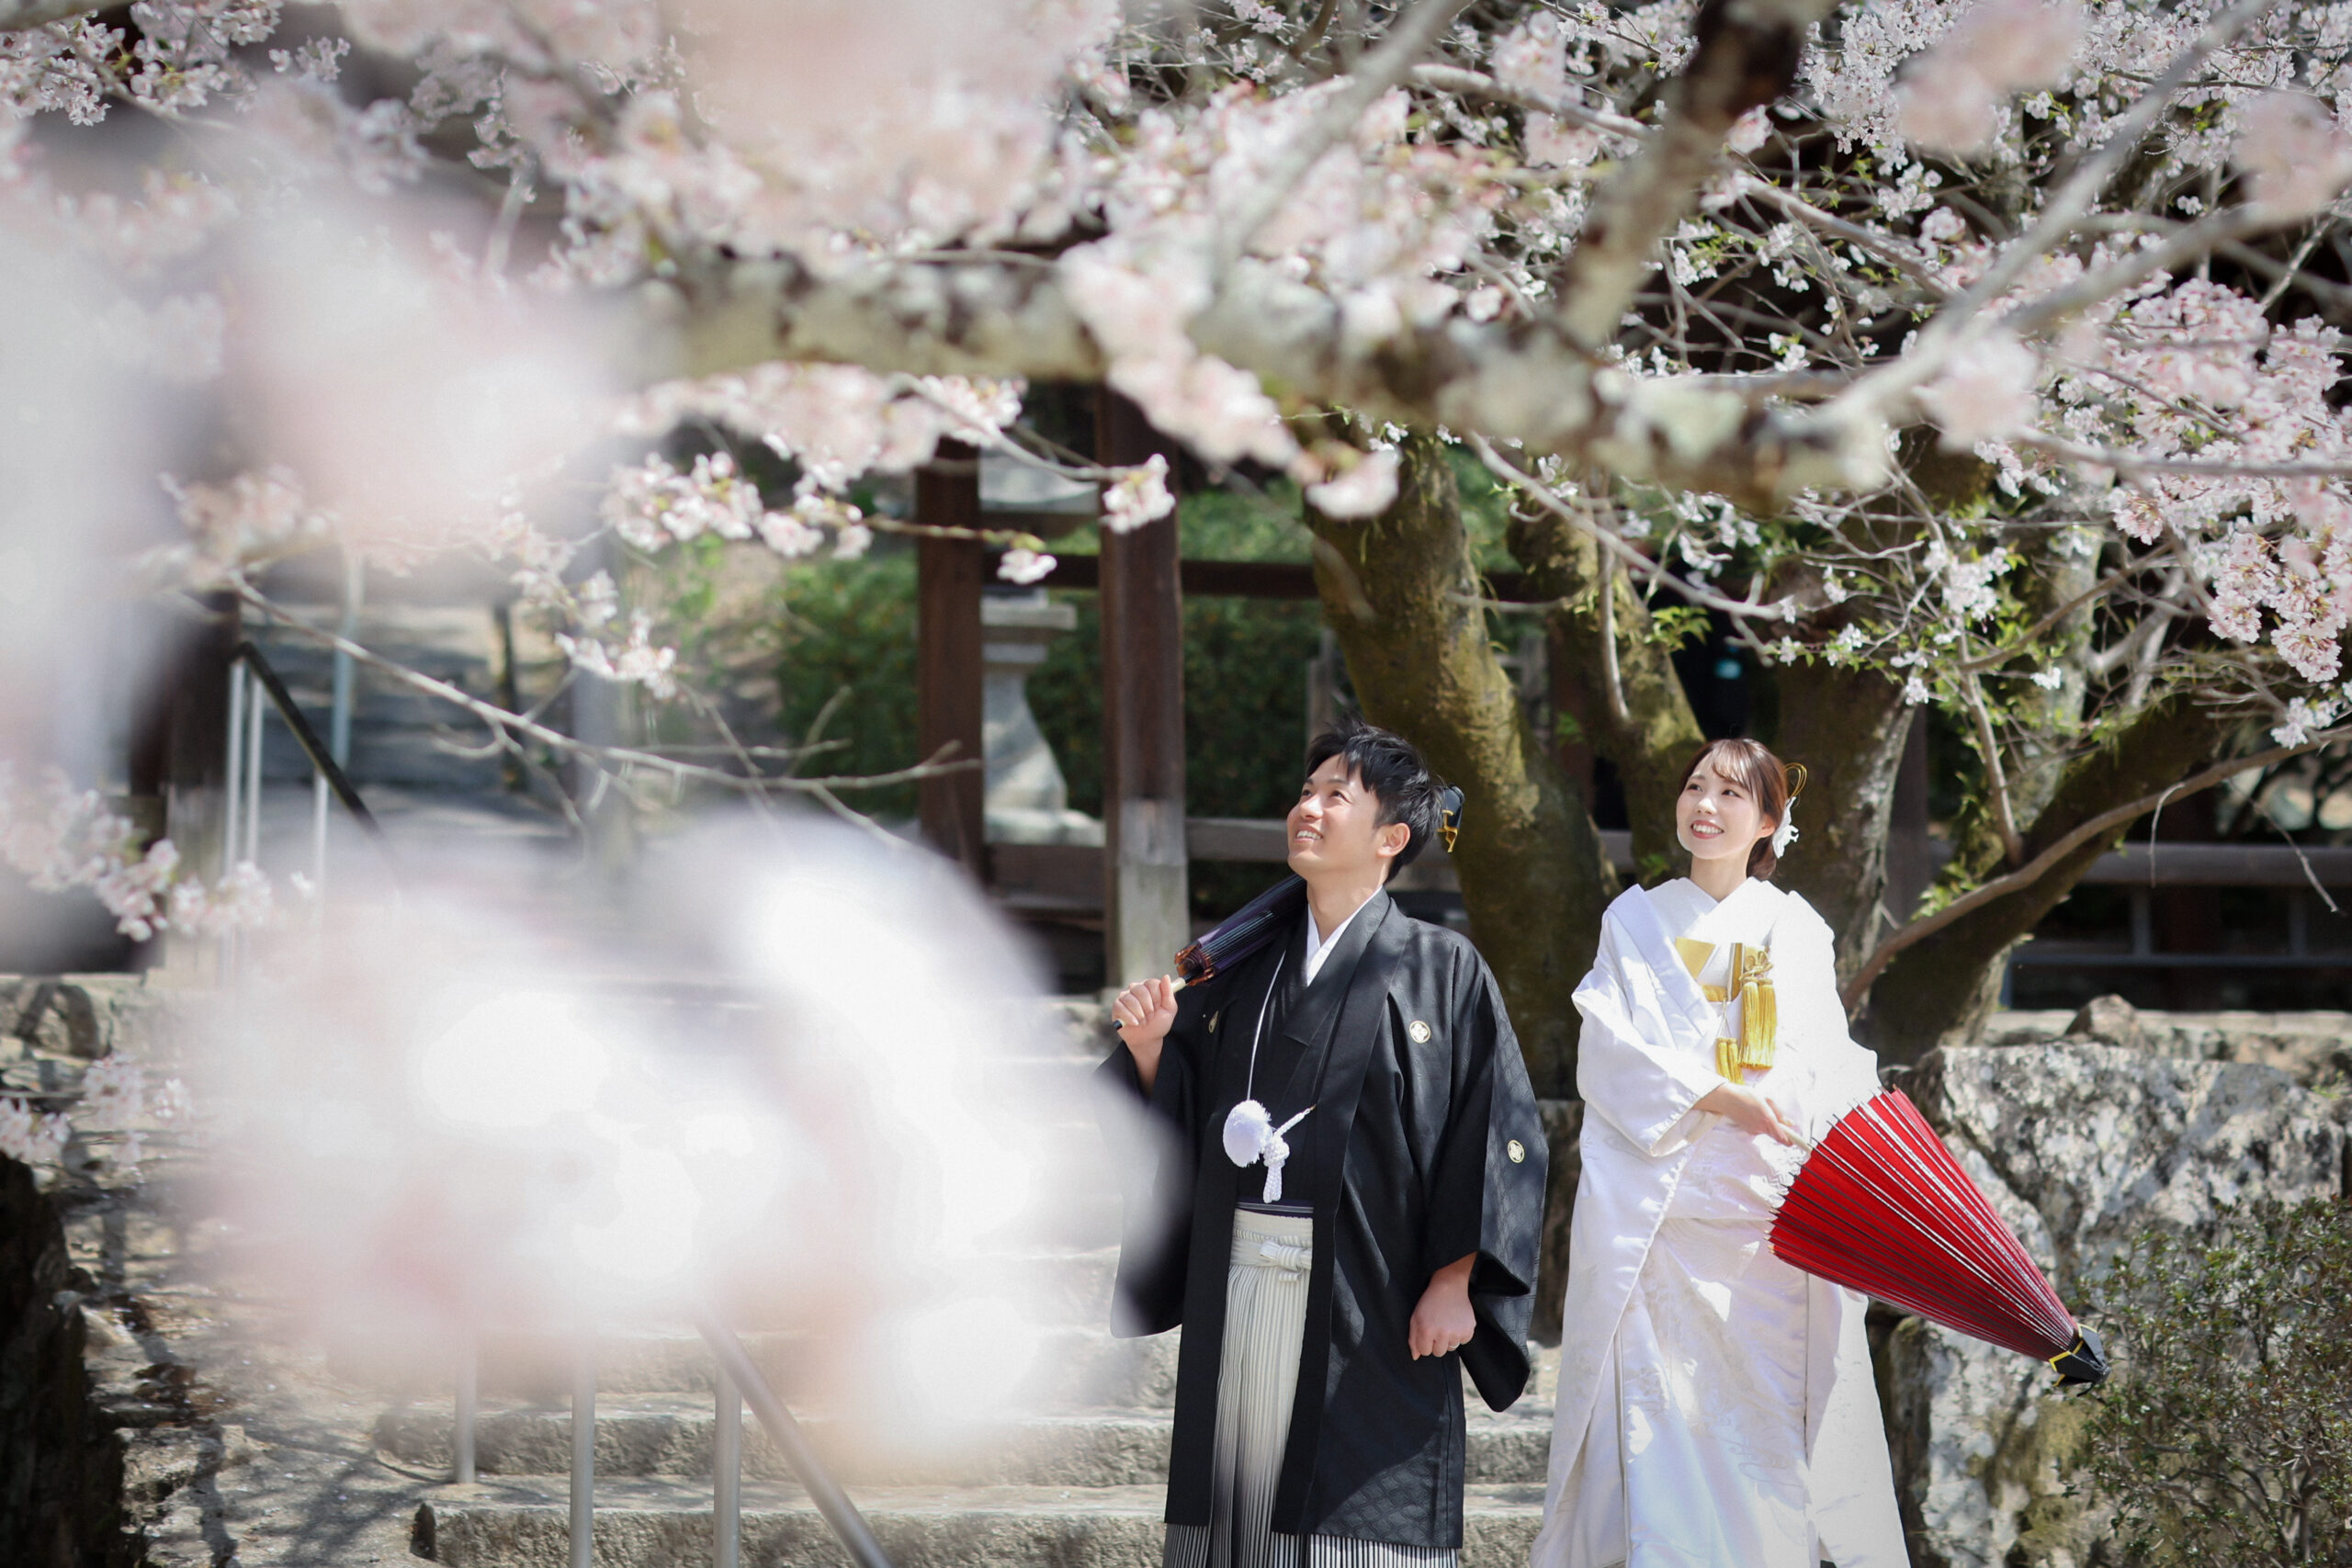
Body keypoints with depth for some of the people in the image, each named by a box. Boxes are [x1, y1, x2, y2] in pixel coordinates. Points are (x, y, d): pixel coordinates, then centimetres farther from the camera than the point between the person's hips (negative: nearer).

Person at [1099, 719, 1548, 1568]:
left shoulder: (1441, 970, -1)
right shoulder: (1250, 967, 13)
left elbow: (1497, 1132, -6)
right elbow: (1177, 1112, 14)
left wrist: (1453, 1282, -11)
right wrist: (1149, 1047, -6)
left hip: (1369, 1300, -5)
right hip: (1239, 1288, 5)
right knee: (1239, 1493, 5)